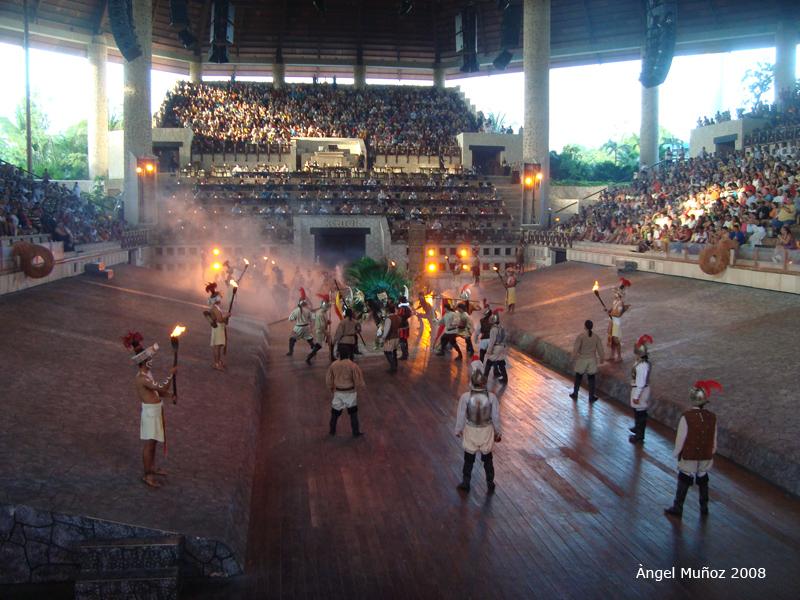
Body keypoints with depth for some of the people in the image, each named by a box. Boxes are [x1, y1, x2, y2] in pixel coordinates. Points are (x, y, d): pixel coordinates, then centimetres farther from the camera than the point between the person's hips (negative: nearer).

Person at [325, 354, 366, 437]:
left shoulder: (333, 365, -9)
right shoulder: (352, 365, -19)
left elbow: (328, 380, 2)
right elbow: (358, 381, -12)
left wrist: (331, 388, 19)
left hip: (338, 392, 2)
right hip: (349, 392, -2)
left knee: (335, 412, 19)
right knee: (353, 412, 15)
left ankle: (332, 430, 31)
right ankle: (356, 432, 21)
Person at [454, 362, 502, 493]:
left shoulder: (465, 397, -24)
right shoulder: (492, 397, -22)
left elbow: (461, 415, -12)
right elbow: (496, 417, -11)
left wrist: (458, 430, 5)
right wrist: (498, 432, 5)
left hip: (470, 431, -1)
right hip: (487, 431, 1)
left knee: (469, 459, 21)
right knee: (488, 459, 22)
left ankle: (466, 483, 35)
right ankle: (490, 484, 36)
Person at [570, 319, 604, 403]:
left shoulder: (580, 337, -17)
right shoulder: (596, 337, -7)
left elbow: (575, 350, -16)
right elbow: (600, 349, -1)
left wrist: (573, 360, -4)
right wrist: (601, 358, 17)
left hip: (582, 360, -2)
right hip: (592, 361, 2)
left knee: (578, 377, 16)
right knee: (591, 378, 14)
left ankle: (575, 394, 28)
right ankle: (591, 397, 20)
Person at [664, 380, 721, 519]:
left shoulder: (686, 417, -21)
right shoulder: (712, 417, -8)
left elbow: (680, 438, -14)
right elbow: (714, 439, 3)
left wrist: (676, 453, 1)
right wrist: (711, 453, 18)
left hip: (688, 457, -4)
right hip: (706, 457, 4)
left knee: (684, 481, 10)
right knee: (703, 480, 21)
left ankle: (677, 508, 17)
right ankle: (704, 507, 32)